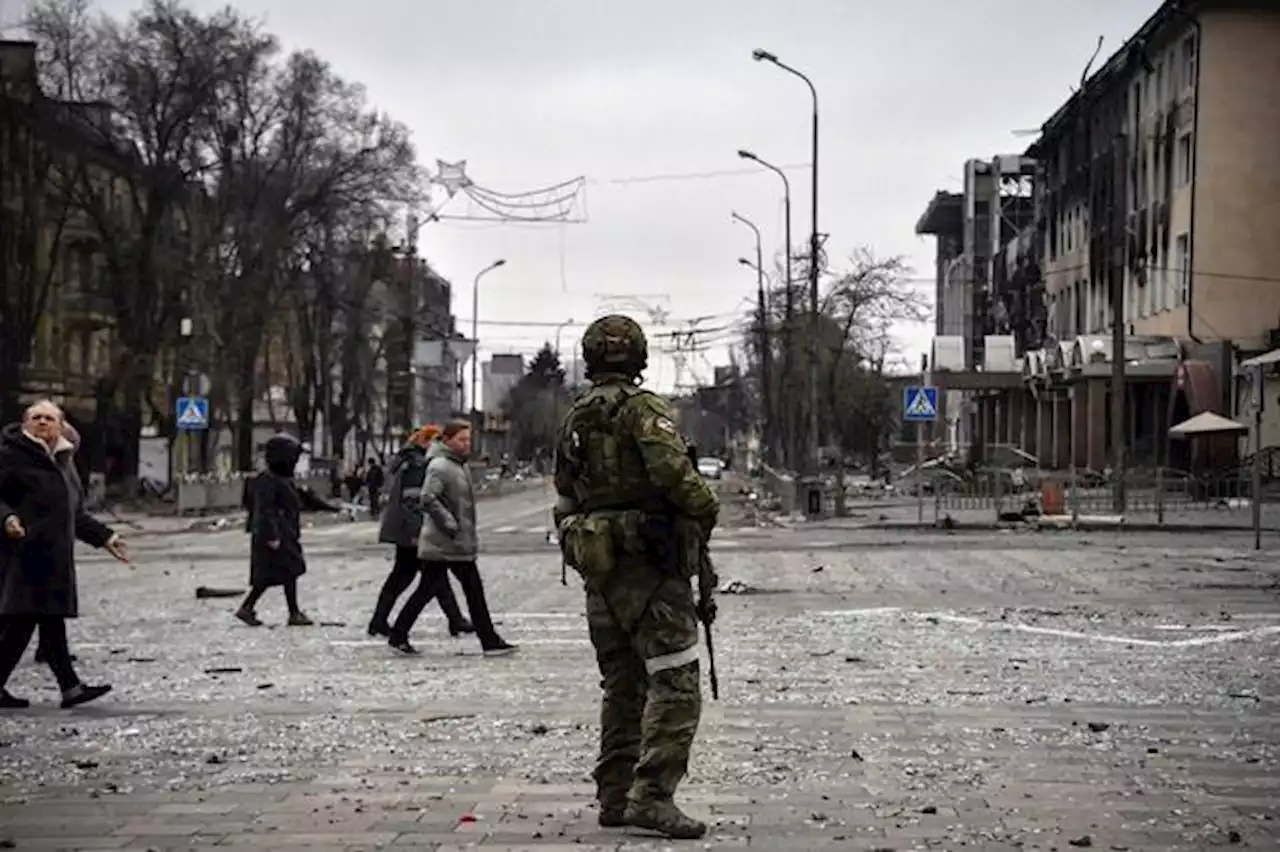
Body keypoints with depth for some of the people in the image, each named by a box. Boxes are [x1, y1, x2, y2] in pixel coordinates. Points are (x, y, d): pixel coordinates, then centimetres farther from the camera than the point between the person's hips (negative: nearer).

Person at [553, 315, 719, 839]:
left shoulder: (572, 422, 15)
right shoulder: (643, 409, -9)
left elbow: (566, 502, 21)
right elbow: (672, 471, -23)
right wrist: (706, 509, -7)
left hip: (597, 568, 8)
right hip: (649, 564, -8)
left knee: (623, 686, 15)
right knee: (674, 684, -9)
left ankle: (615, 797, 17)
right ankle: (651, 796, -17)